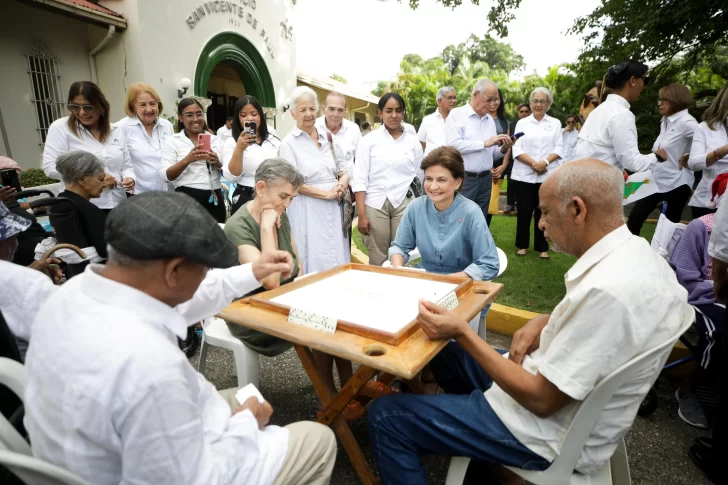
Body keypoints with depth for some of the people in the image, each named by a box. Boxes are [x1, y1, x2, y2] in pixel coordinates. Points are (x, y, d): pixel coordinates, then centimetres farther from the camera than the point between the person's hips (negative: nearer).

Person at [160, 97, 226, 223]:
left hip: (215, 200, 3)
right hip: (187, 199, -3)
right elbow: (165, 176, -9)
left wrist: (217, 163, -11)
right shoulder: (172, 141, 1)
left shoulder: (216, 140, 10)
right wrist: (187, 160, -25)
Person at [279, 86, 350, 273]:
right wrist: (326, 193, -14)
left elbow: (345, 168, 14)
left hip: (334, 208, 5)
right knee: (315, 263, 1)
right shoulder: (289, 143, -4)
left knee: (338, 262, 10)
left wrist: (343, 182, -8)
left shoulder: (327, 138, 11)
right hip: (308, 211, -5)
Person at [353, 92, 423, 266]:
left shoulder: (414, 142, 7)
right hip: (375, 204, -1)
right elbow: (360, 179, -1)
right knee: (377, 259, 3)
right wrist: (361, 214, -8)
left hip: (404, 204, 2)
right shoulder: (369, 140, 2)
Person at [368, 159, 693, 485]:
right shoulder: (635, 253, -3)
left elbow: (541, 401, -26)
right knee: (444, 351, 22)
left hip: (553, 433, -9)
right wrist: (545, 322, -3)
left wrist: (462, 332, -22)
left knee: (386, 416, -6)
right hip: (560, 388, 9)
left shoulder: (606, 290, -34)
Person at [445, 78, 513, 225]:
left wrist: (503, 149, -5)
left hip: (485, 180, 6)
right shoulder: (457, 114, -4)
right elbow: (453, 144, -19)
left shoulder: (490, 120, 14)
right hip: (463, 179, -6)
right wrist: (484, 143, -16)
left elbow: (491, 154, 17)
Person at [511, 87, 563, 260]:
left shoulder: (555, 123, 11)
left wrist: (545, 162, -15)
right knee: (524, 212, 4)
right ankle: (522, 245, 18)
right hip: (524, 175, 0)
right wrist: (534, 164, -14)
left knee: (543, 212, 4)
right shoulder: (522, 123, 8)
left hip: (548, 175, 1)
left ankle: (542, 248, 15)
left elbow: (559, 148, 3)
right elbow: (517, 149, -2)